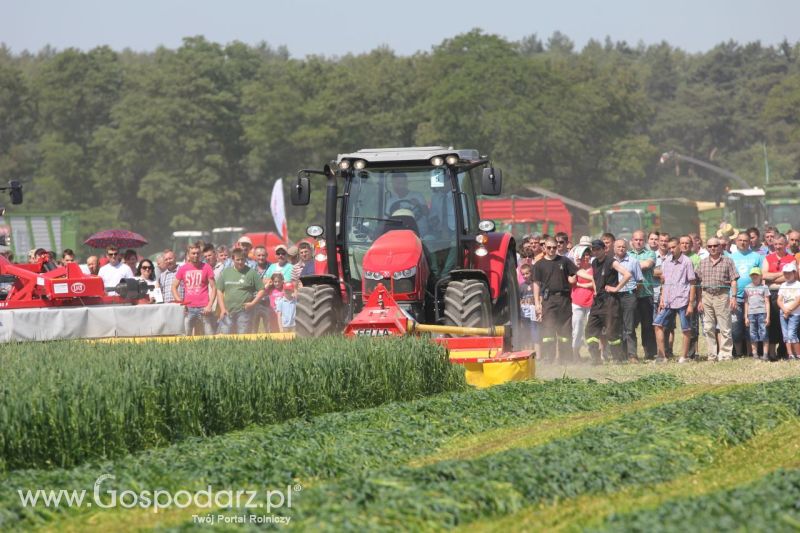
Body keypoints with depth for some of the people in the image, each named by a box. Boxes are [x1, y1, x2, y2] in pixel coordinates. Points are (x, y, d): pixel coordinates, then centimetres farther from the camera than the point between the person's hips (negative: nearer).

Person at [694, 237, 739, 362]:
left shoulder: (727, 261, 4)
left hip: (722, 295, -3)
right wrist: (699, 301, 5)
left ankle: (725, 354, -1)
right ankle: (712, 355, 10)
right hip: (706, 295, 3)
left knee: (725, 328, -4)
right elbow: (699, 283, 11)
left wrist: (733, 297, -8)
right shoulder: (703, 263, 13)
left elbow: (733, 281, 1)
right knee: (708, 328, 4)